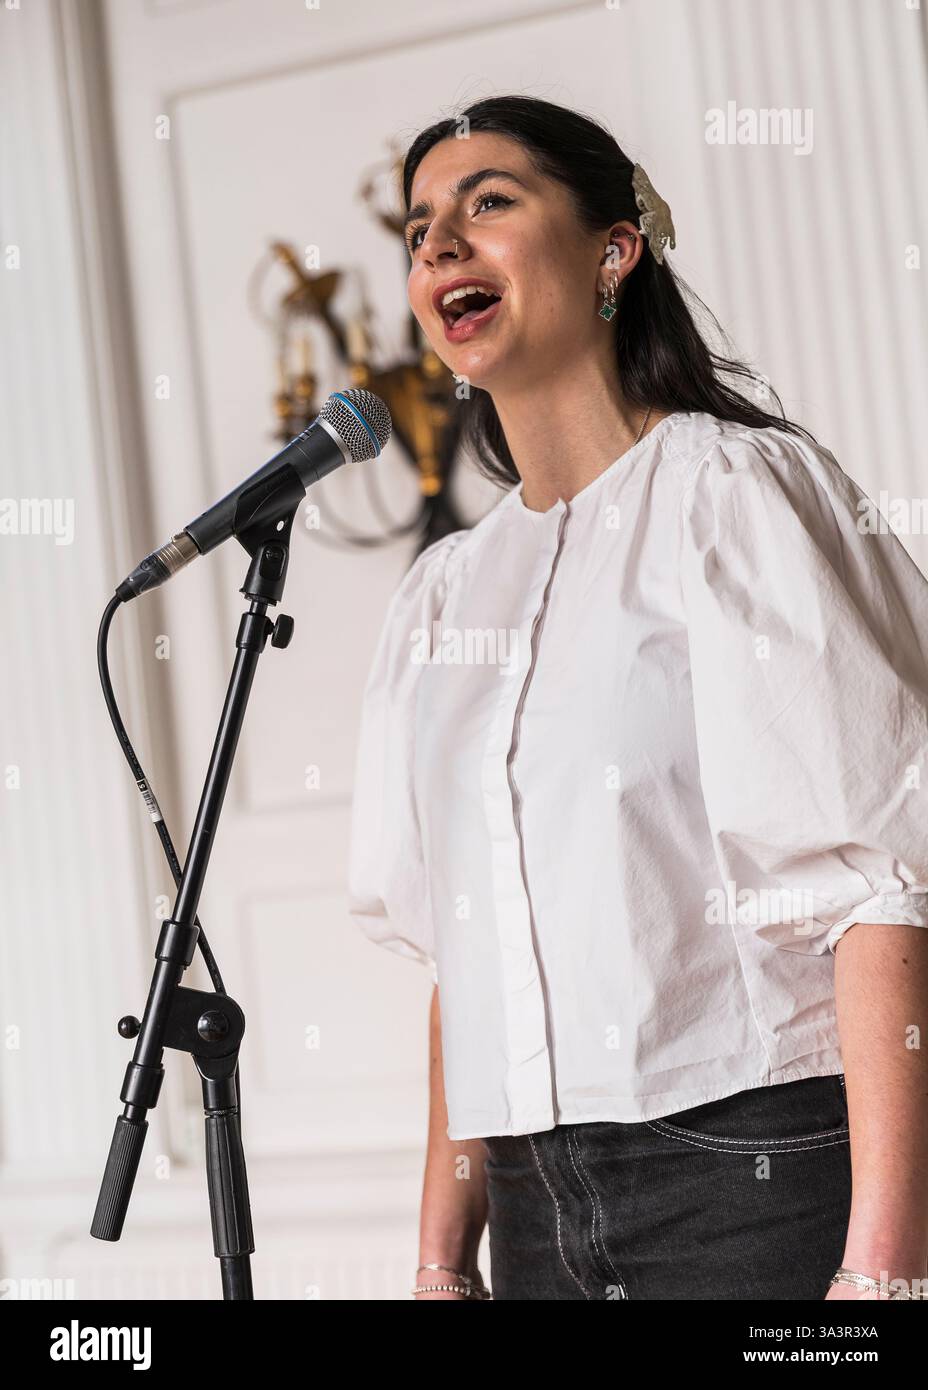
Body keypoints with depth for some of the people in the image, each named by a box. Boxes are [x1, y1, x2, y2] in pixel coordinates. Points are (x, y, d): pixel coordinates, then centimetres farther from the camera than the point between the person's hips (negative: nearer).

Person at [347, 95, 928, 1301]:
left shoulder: (737, 489, -5)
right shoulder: (444, 592, 13)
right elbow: (462, 953, 13)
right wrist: (444, 1257, 7)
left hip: (760, 1168, -5)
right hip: (540, 1200, 5)